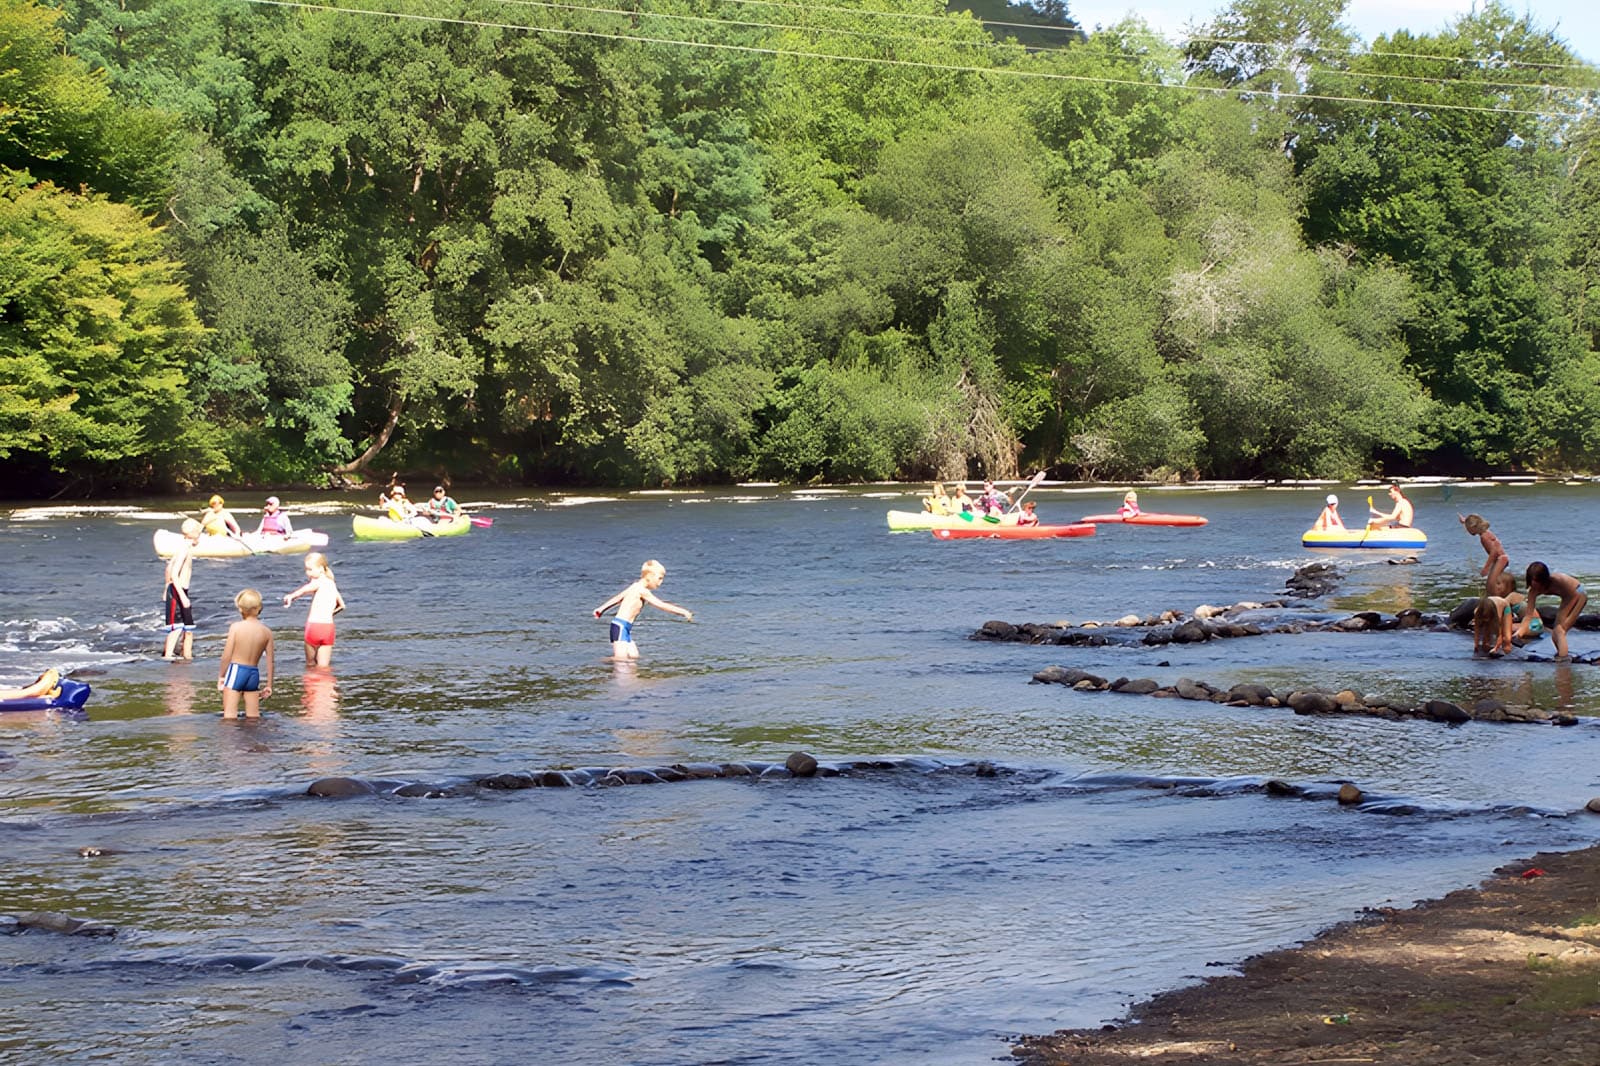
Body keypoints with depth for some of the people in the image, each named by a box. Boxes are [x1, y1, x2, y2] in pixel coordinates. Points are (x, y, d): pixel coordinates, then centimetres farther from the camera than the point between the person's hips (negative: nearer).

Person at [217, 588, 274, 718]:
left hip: (235, 670, -4)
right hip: (254, 674, 4)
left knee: (229, 715, -4)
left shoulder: (236, 627, -8)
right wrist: (269, 685, 15)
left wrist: (221, 675, 6)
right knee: (253, 716, 14)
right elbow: (270, 661, 5)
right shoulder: (267, 632, 1)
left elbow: (227, 655, -7)